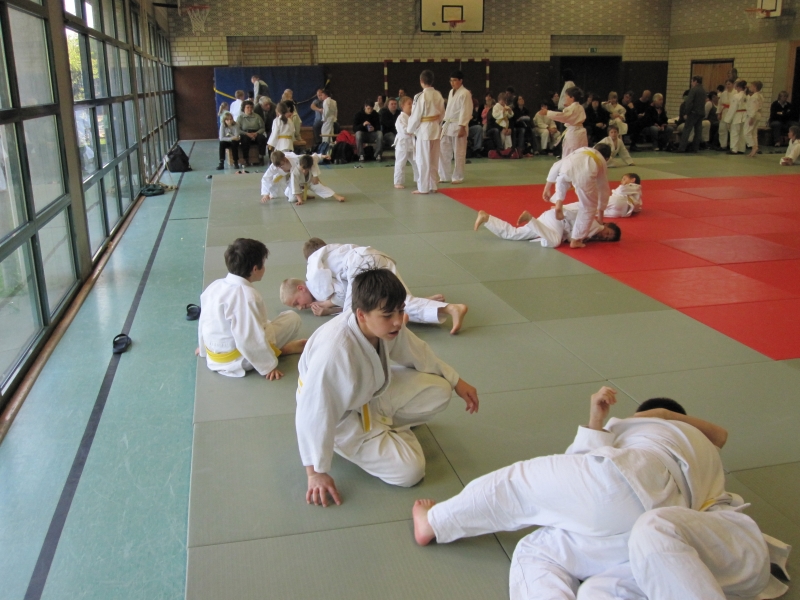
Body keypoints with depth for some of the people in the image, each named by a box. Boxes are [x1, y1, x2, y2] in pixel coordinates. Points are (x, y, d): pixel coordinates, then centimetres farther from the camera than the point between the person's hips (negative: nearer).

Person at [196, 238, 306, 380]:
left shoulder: (214, 287, -3)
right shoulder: (246, 296, -28)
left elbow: (203, 321, 9)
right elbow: (250, 340, -28)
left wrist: (205, 348, 25)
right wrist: (268, 366, -16)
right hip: (237, 360, -8)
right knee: (292, 318, -3)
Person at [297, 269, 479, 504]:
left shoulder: (386, 325, -18)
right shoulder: (335, 352, -42)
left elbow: (418, 353, 3)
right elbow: (313, 414, -32)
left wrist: (456, 381, 5)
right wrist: (316, 473, -23)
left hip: (373, 392, 7)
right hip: (343, 419, -7)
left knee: (439, 391, -9)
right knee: (409, 471, -16)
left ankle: (385, 424, 12)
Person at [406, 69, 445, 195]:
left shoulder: (420, 96, -17)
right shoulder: (438, 95, 2)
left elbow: (415, 116, -12)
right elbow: (442, 114, 9)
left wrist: (409, 130, 2)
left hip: (424, 130, -6)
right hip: (436, 129, 6)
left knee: (423, 160, 1)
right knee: (434, 159, 13)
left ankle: (423, 188, 5)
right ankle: (433, 186, 20)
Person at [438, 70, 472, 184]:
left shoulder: (465, 93, -11)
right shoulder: (451, 92, 15)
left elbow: (466, 111, -16)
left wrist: (462, 127, -20)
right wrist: (444, 124, 16)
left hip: (458, 126, -8)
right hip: (448, 125, 8)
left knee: (458, 153, 0)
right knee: (443, 150, 7)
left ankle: (458, 177, 10)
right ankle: (444, 176, 17)